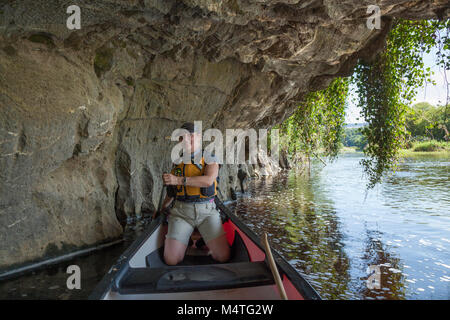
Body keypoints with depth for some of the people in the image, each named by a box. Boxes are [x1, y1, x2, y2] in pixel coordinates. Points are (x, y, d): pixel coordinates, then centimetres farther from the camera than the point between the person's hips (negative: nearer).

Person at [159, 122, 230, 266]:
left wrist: (179, 180, -24)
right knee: (171, 260, -13)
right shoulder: (178, 162, 13)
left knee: (223, 256, -17)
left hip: (207, 212, -2)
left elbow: (208, 181, -20)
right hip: (181, 212, 3)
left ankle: (204, 241, 14)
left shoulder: (210, 159, 1)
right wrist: (162, 208, 28)